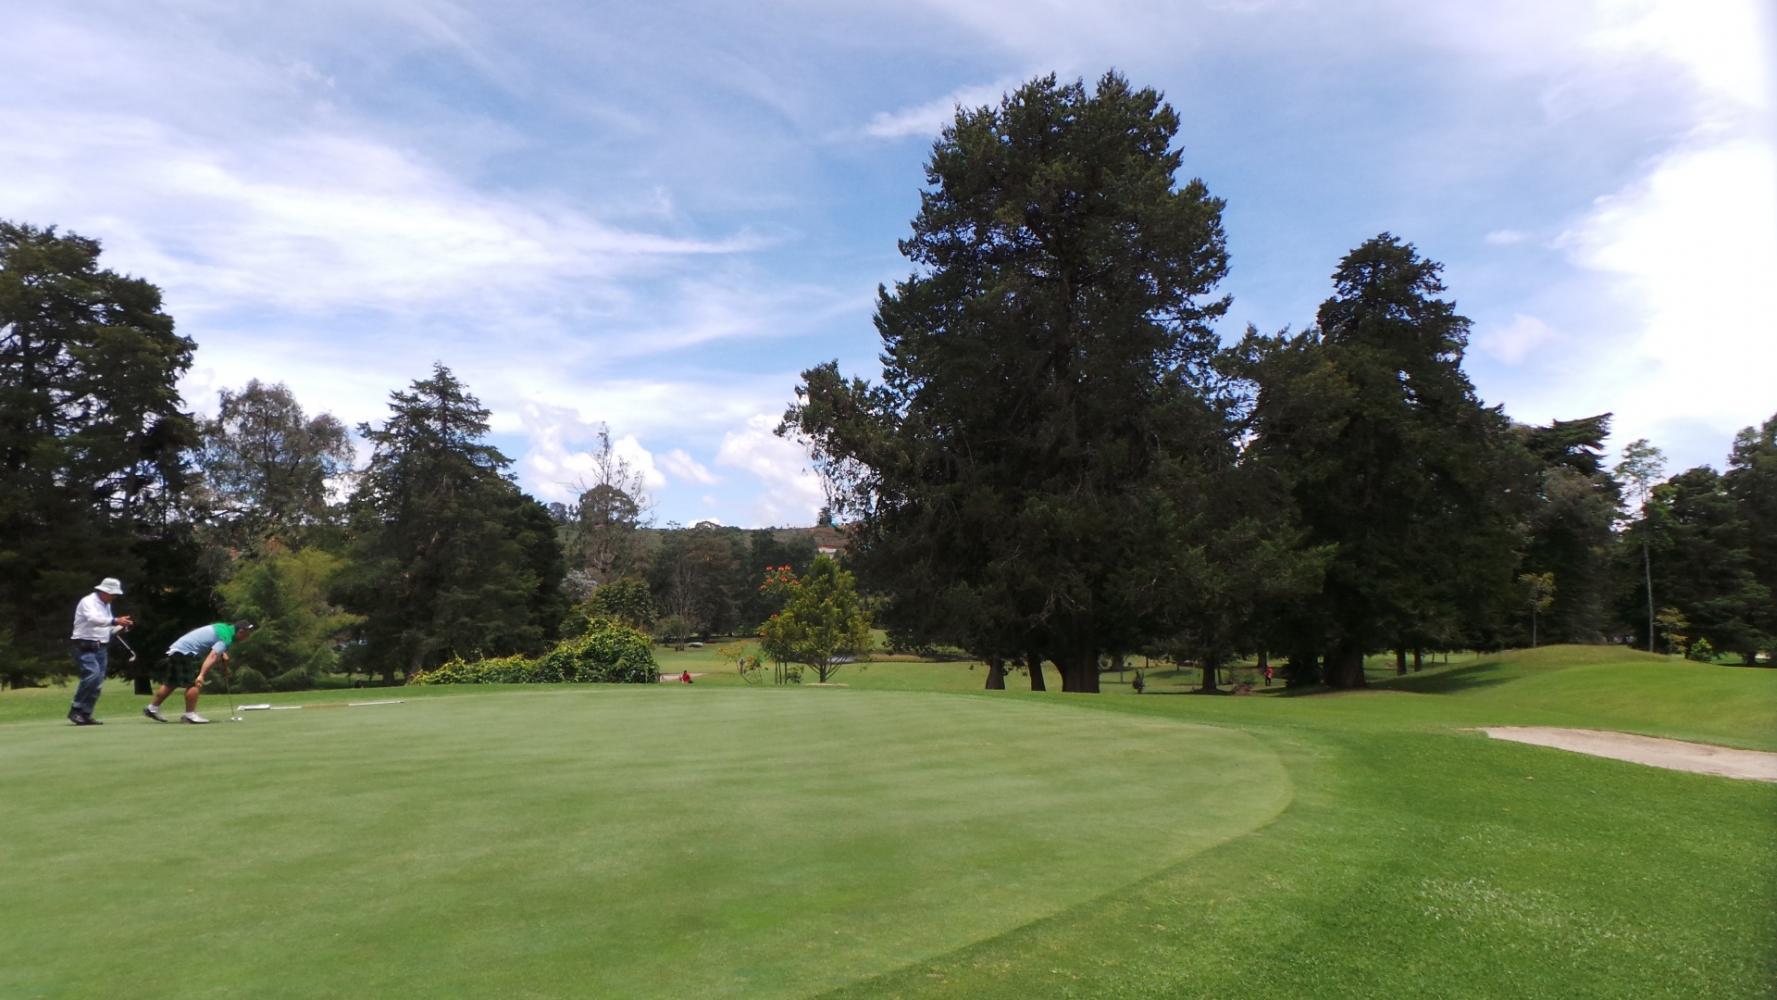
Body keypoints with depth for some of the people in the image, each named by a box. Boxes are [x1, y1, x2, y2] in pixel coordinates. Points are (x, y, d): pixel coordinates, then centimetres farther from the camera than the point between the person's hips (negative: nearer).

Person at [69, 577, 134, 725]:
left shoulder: (106, 605, 18)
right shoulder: (88, 601, -7)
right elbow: (94, 619, -27)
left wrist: (121, 626, 4)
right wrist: (115, 621, -39)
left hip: (101, 648, 8)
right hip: (85, 647, -8)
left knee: (98, 683, 4)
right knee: (92, 675, -22)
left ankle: (85, 715, 10)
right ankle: (75, 710, -12)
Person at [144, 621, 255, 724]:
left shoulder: (225, 627, 9)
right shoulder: (226, 638, -19)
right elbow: (212, 656, -31)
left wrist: (222, 655, 12)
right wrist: (202, 675, -39)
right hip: (185, 653, -10)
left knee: (171, 683, 20)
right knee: (194, 683, -11)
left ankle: (152, 708, 31)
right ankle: (190, 714, -9)